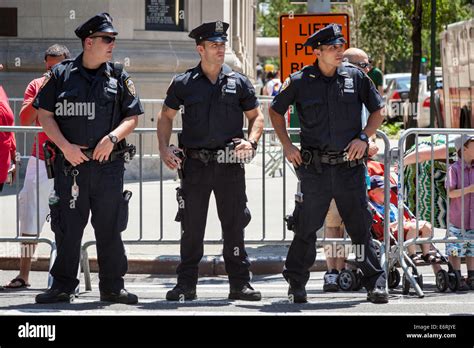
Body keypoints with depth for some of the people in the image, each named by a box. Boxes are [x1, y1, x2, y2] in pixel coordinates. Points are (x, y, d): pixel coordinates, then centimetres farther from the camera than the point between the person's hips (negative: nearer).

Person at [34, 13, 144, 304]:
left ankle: (112, 287, 12)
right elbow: (45, 115, 2)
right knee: (68, 228, 1)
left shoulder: (119, 77, 7)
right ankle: (62, 286, 9)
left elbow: (132, 117, 7)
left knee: (110, 228, 4)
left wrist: (112, 138, -11)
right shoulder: (61, 75, 3)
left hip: (109, 164, 1)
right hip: (70, 164, -1)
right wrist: (65, 146, -9)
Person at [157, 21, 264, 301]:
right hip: (195, 165, 0)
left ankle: (240, 284, 9)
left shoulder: (238, 82, 6)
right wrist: (164, 148, 0)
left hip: (230, 165, 0)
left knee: (235, 226, 3)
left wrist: (251, 142, -5)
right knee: (191, 227, 3)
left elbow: (256, 116, 13)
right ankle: (186, 285, 10)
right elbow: (166, 117, 13)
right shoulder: (183, 83, 5)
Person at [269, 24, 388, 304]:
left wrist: (363, 137, -2)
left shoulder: (356, 77, 3)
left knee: (360, 226, 3)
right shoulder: (300, 82, 0)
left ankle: (375, 284, 8)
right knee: (306, 228, 4)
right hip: (314, 168, -1)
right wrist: (287, 145, 5)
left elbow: (378, 110, 13)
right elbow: (276, 112, 14)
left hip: (350, 165, 1)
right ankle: (296, 284, 15)